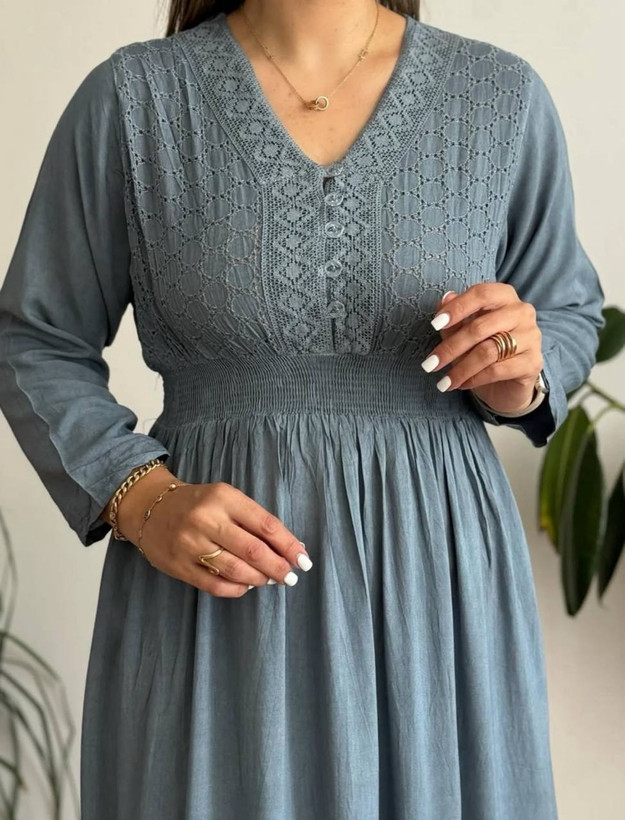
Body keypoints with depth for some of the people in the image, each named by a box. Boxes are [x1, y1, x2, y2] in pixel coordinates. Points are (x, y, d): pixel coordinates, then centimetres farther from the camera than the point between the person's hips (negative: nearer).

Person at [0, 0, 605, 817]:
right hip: (214, 589, -1)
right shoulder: (131, 98, -4)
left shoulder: (505, 96, 0)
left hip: (436, 571, 2)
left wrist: (522, 379, -11)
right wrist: (139, 499, -14)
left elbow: (569, 311, 12)